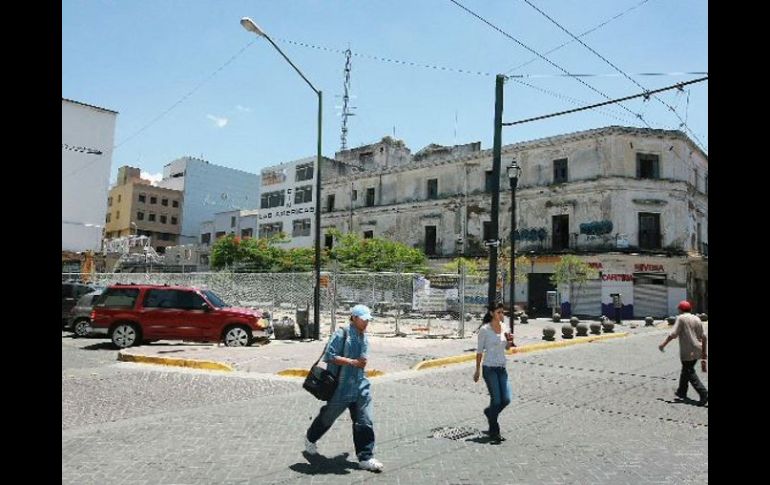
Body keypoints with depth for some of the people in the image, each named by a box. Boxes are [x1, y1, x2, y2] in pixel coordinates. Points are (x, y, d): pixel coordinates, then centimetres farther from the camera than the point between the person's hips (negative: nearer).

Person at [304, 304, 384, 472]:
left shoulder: (364, 337, 9)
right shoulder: (341, 334, -15)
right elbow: (329, 356, -21)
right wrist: (353, 362, -22)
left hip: (360, 386, 6)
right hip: (341, 387, -6)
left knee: (365, 422, -1)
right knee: (328, 416, 16)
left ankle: (365, 458, 7)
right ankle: (310, 438, 43)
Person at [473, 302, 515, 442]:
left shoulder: (503, 327, 6)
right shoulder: (484, 329, -10)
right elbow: (479, 351, -5)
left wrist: (510, 341, -5)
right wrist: (477, 370, -3)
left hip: (502, 368, 6)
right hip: (489, 368, -5)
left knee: (506, 399, 1)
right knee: (496, 400, -3)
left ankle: (489, 412, 32)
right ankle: (493, 431, 15)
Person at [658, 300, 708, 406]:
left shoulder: (681, 318, -8)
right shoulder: (697, 319, 12)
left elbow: (673, 334, -17)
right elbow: (703, 337, 12)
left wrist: (663, 343, -7)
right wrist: (704, 352, 18)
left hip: (687, 351, -8)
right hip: (697, 350, 8)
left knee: (690, 373, -2)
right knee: (686, 370, 19)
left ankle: (704, 394, -12)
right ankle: (682, 392, 28)